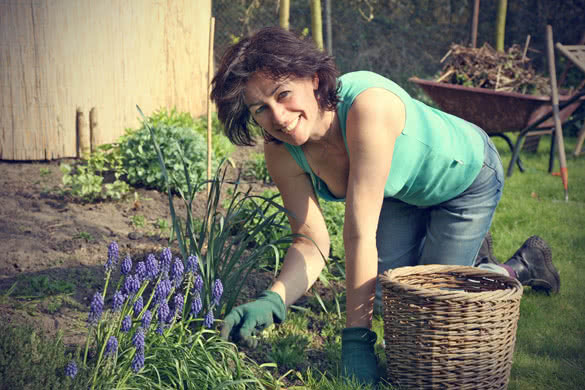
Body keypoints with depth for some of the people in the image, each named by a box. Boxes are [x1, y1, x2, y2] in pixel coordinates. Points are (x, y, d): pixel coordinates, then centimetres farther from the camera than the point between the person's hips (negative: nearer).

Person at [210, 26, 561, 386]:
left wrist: (356, 340, -40)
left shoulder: (367, 105, -45)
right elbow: (312, 243, -18)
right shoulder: (281, 152, -25)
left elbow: (360, 234, -44)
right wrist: (272, 301, -37)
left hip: (465, 176, -5)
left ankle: (520, 267, 25)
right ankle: (467, 264, 38)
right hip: (404, 189, 5)